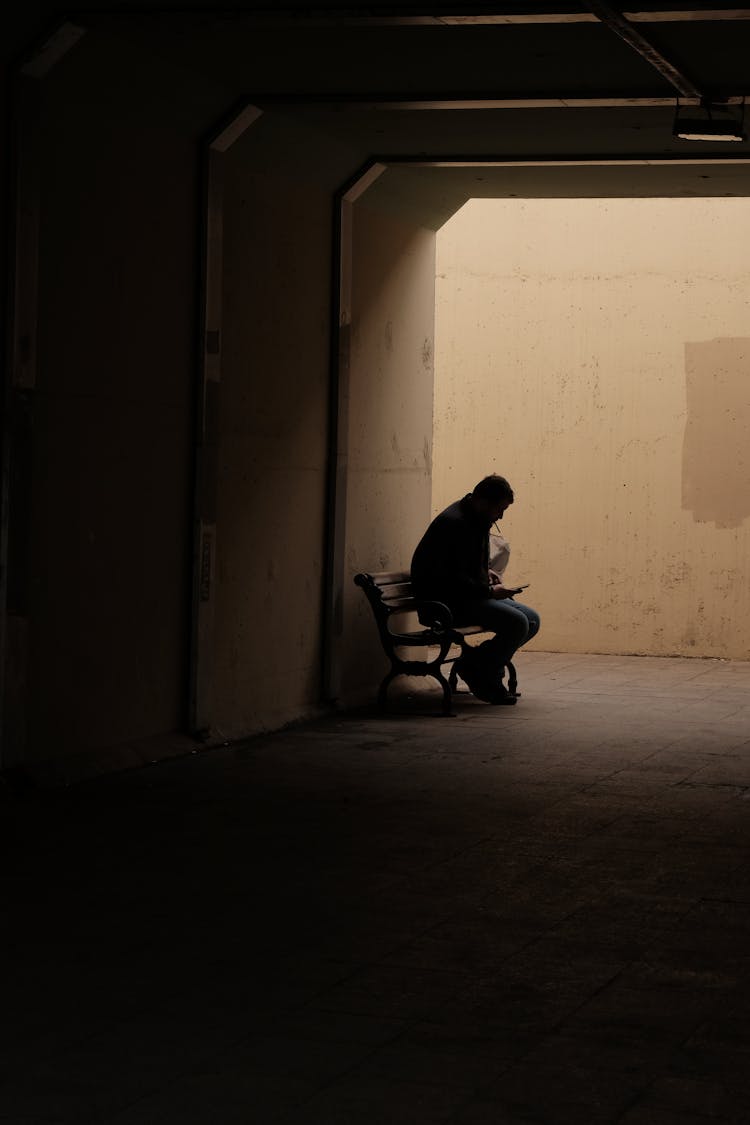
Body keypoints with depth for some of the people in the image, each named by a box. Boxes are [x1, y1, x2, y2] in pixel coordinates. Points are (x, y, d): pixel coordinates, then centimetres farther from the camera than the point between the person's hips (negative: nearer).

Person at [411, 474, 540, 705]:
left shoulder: (477, 521, 12)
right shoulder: (455, 523, -20)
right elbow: (453, 578, -24)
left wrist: (486, 572, 10)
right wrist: (490, 590, -19)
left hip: (469, 596, 11)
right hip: (444, 602, -11)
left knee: (532, 619, 1)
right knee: (516, 623, -23)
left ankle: (474, 662, 5)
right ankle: (482, 676, -6)